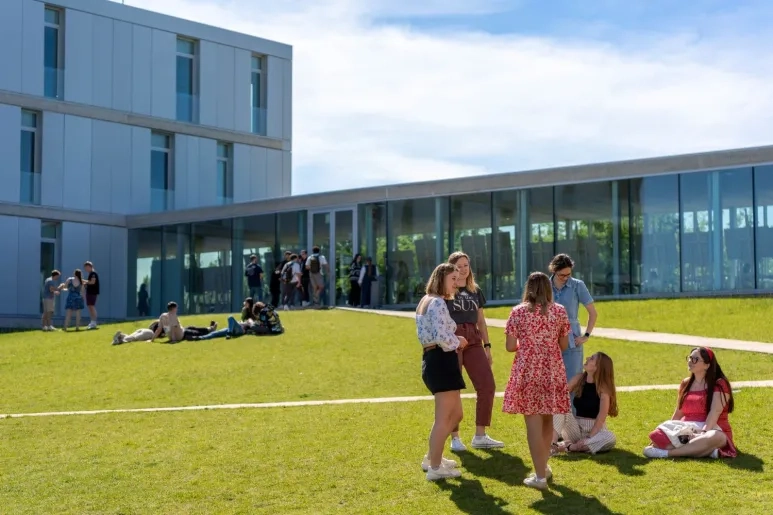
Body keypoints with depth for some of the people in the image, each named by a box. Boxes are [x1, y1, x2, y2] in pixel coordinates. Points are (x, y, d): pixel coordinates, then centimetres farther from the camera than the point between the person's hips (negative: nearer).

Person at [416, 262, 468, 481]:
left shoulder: (425, 301, 18)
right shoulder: (438, 302, -14)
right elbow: (442, 336, -24)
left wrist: (455, 341, 11)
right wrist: (458, 342, -5)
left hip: (432, 359, 10)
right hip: (442, 360, -10)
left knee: (455, 415, 19)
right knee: (444, 417, -4)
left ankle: (431, 458, 26)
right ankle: (435, 467, 1)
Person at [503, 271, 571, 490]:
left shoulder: (518, 312, -4)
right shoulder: (559, 311, 0)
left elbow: (510, 346, -4)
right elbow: (564, 345, 5)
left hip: (527, 372, -2)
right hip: (552, 371, 3)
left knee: (533, 423, -1)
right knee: (547, 420, 19)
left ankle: (540, 476, -2)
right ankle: (544, 466, 33)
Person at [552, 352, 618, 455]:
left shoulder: (603, 387, -11)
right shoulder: (579, 379, 1)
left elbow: (601, 417, -18)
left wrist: (589, 438, -24)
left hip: (595, 429, -3)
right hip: (576, 428, 3)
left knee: (610, 438, -35)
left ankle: (571, 447, -33)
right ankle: (551, 442, -35)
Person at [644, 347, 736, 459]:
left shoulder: (719, 385, -1)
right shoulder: (686, 384, 17)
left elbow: (715, 411, -16)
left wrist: (704, 433, -30)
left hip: (710, 430, -4)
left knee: (715, 437, -42)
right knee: (658, 438, -26)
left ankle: (666, 453, -47)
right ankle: (705, 450, -39)